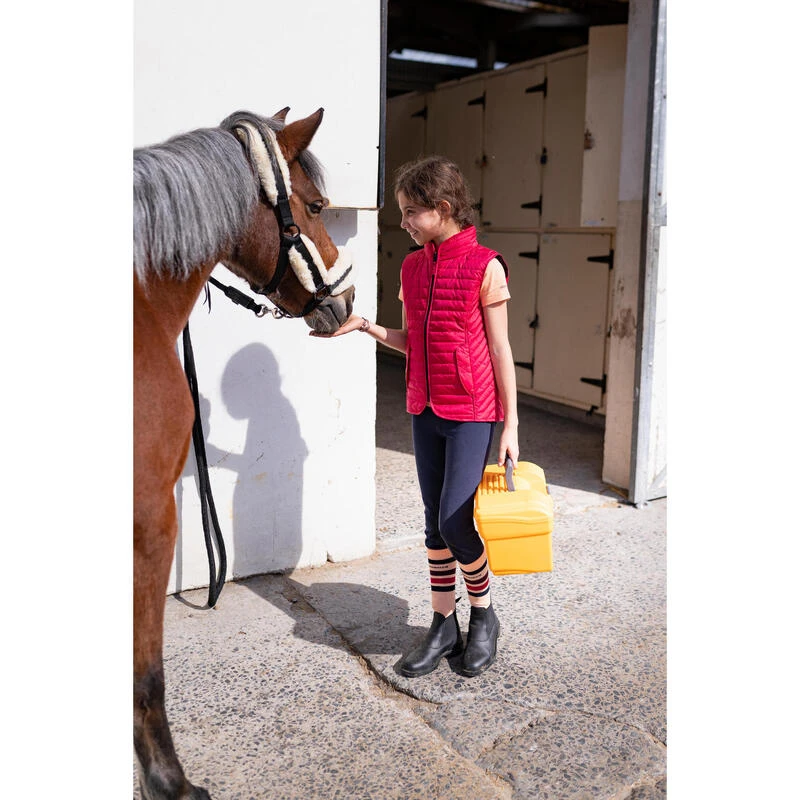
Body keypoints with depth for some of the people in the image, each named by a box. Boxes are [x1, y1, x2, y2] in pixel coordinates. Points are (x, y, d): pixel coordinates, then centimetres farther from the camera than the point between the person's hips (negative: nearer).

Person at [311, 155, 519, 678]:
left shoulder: (485, 267, -10)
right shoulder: (412, 267, 8)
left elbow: (500, 349, -9)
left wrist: (510, 425, -9)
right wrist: (363, 325, -1)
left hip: (471, 413, -6)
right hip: (425, 411, 6)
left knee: (454, 522, -8)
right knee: (435, 523, 11)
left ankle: (484, 616, 18)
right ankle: (445, 627, 24)